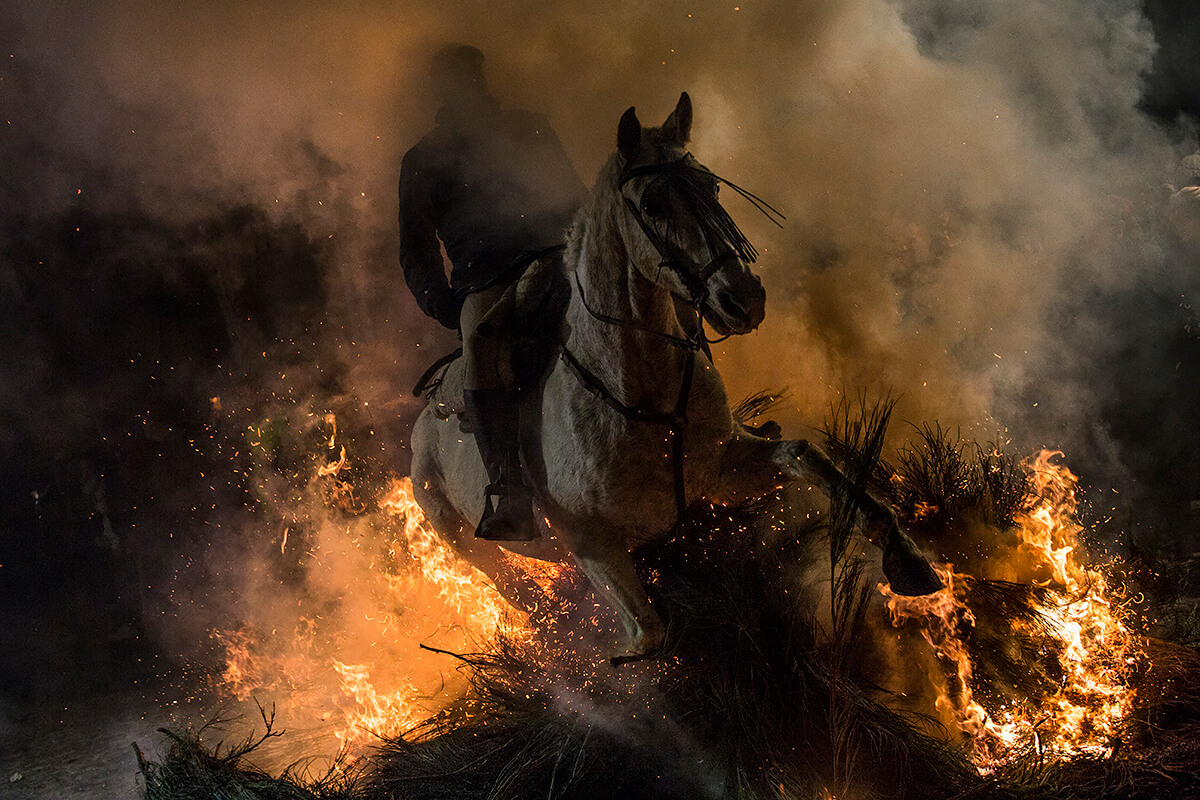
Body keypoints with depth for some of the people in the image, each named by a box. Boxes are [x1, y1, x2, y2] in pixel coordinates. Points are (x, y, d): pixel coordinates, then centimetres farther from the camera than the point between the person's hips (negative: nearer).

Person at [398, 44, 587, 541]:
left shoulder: (529, 132, 23)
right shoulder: (423, 162, 18)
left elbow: (574, 201, 23)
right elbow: (415, 253, 17)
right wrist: (446, 309, 0)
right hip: (481, 282, -2)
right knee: (481, 343, -36)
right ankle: (511, 496, -40)